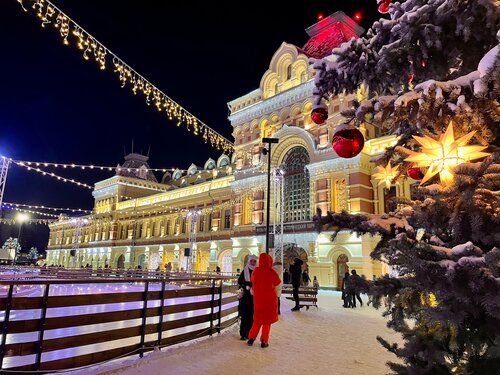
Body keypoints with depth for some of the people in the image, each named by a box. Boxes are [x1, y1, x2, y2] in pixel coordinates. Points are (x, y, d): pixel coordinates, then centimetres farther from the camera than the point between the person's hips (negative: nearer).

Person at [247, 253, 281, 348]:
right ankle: (264, 341, 13)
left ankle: (251, 338, 18)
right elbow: (277, 282, -1)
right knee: (267, 321, 11)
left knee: (258, 320, 19)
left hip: (258, 298, 3)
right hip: (270, 298, -3)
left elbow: (253, 281, 7)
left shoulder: (256, 271, -9)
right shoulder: (271, 272, -17)